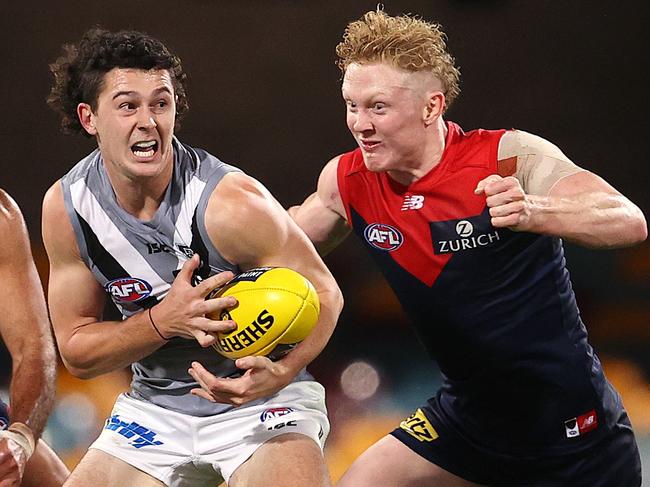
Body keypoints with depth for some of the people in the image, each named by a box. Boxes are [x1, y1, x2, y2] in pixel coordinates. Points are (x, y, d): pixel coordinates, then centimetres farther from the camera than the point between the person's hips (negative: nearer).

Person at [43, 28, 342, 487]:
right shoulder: (66, 207, -9)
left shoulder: (231, 203, -23)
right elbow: (77, 352, -4)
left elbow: (323, 294, -13)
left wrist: (278, 373, -33)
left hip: (262, 401, -5)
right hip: (154, 408, 5)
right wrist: (164, 320, -23)